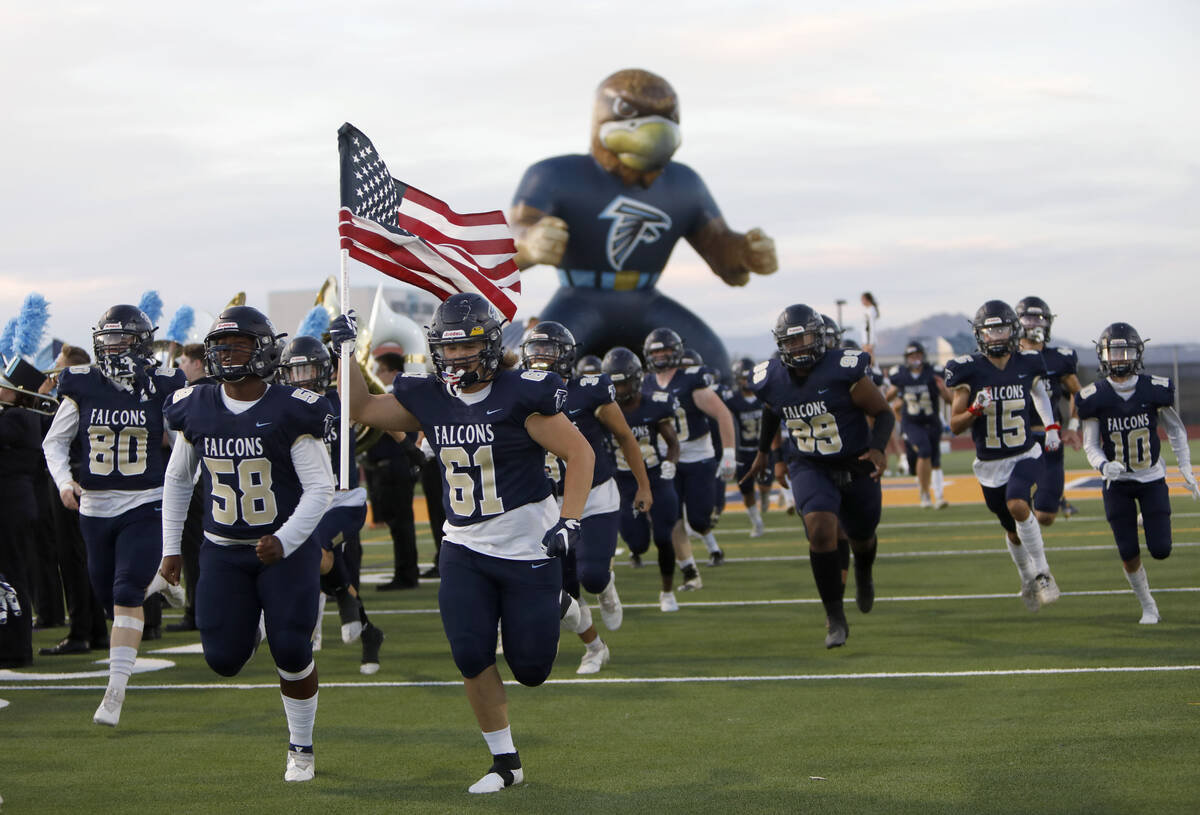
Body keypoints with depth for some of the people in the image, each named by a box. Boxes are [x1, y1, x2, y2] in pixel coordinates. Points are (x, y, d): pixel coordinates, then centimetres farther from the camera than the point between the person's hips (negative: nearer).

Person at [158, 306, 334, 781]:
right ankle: (249, 630, 34)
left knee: (291, 652, -9)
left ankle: (301, 748, 13)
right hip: (224, 551, 3)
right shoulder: (196, 409, 0)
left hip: (288, 547, -3)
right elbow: (178, 479, 14)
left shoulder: (290, 412, -13)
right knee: (224, 661, -4)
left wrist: (284, 540, -26)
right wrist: (170, 548, 12)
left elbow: (320, 487, -13)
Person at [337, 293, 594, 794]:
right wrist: (346, 352, 4)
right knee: (471, 656, -7)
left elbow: (579, 453, -11)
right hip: (464, 549, 4)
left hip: (528, 547, -4)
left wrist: (569, 522, -20)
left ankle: (556, 606, 34)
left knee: (529, 668, 0)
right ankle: (505, 762, 10)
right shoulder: (426, 399, 2)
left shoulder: (520, 395, -14)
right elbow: (362, 410, 15)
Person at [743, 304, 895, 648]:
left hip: (855, 466, -1)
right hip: (809, 468, 1)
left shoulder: (844, 371, -21)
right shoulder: (772, 380, -7)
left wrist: (878, 448, -28)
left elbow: (883, 413, -12)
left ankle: (863, 573, 60)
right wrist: (763, 451, 26)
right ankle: (835, 619, -16)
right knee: (821, 529, -25)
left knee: (862, 538, 19)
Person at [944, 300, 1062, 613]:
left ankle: (1042, 573, -16)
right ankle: (1027, 579, 43)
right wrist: (976, 410, -26)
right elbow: (955, 426, -8)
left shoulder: (1027, 364, -4)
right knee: (1013, 531, 14)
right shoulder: (969, 370, -11)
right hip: (990, 464, 1)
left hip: (1025, 457, -1)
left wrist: (1051, 426, 12)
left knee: (1017, 505, -30)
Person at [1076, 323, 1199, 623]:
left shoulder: (1155, 390, -10)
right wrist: (1104, 465, -27)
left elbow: (1176, 431, 5)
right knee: (1129, 555, -3)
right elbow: (1090, 445, -5)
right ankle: (1148, 607, 20)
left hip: (1152, 479, 0)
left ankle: (1150, 520, 31)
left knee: (1160, 550, -4)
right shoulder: (1095, 398, -11)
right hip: (1117, 483, 0)